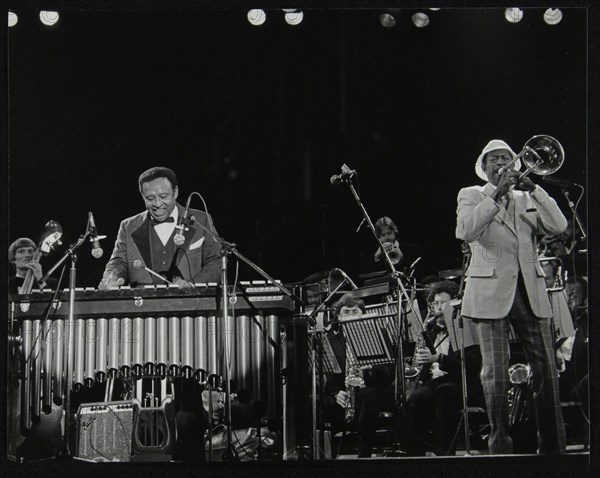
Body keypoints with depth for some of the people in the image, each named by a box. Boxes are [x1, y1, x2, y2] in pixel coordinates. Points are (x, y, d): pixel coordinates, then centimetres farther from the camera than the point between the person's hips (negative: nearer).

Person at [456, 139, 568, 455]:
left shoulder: (527, 199, 18)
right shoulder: (471, 195, 9)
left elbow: (558, 226, 1)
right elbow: (465, 231, -11)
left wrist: (532, 188, -4)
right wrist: (496, 195, -14)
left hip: (530, 292, 3)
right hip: (491, 293, -3)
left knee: (547, 369, -2)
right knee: (496, 373, -6)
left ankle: (552, 445, 4)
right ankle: (500, 445, 2)